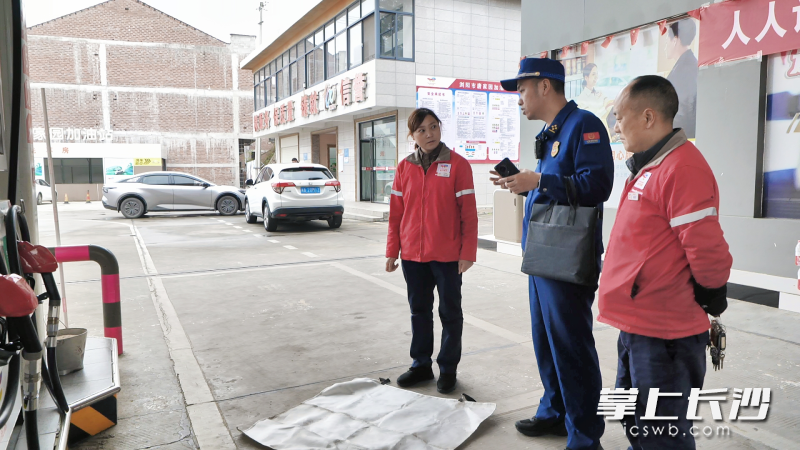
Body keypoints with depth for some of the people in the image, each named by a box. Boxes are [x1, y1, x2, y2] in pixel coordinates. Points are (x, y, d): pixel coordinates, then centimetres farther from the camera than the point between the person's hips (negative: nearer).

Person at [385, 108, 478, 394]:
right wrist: (392, 251, 5)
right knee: (419, 311, 15)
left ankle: (447, 368, 23)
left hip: (448, 255, -3)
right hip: (412, 255, 4)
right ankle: (421, 365, 29)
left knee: (450, 312, 9)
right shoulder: (405, 167, 4)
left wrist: (468, 253, -11)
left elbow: (468, 212, -7)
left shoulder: (457, 164, -6)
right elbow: (396, 212, 7)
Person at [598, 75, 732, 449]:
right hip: (637, 326, 10)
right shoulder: (649, 167, 12)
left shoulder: (682, 168, -20)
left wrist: (708, 296, -8)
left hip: (664, 335, -9)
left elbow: (707, 249, -25)